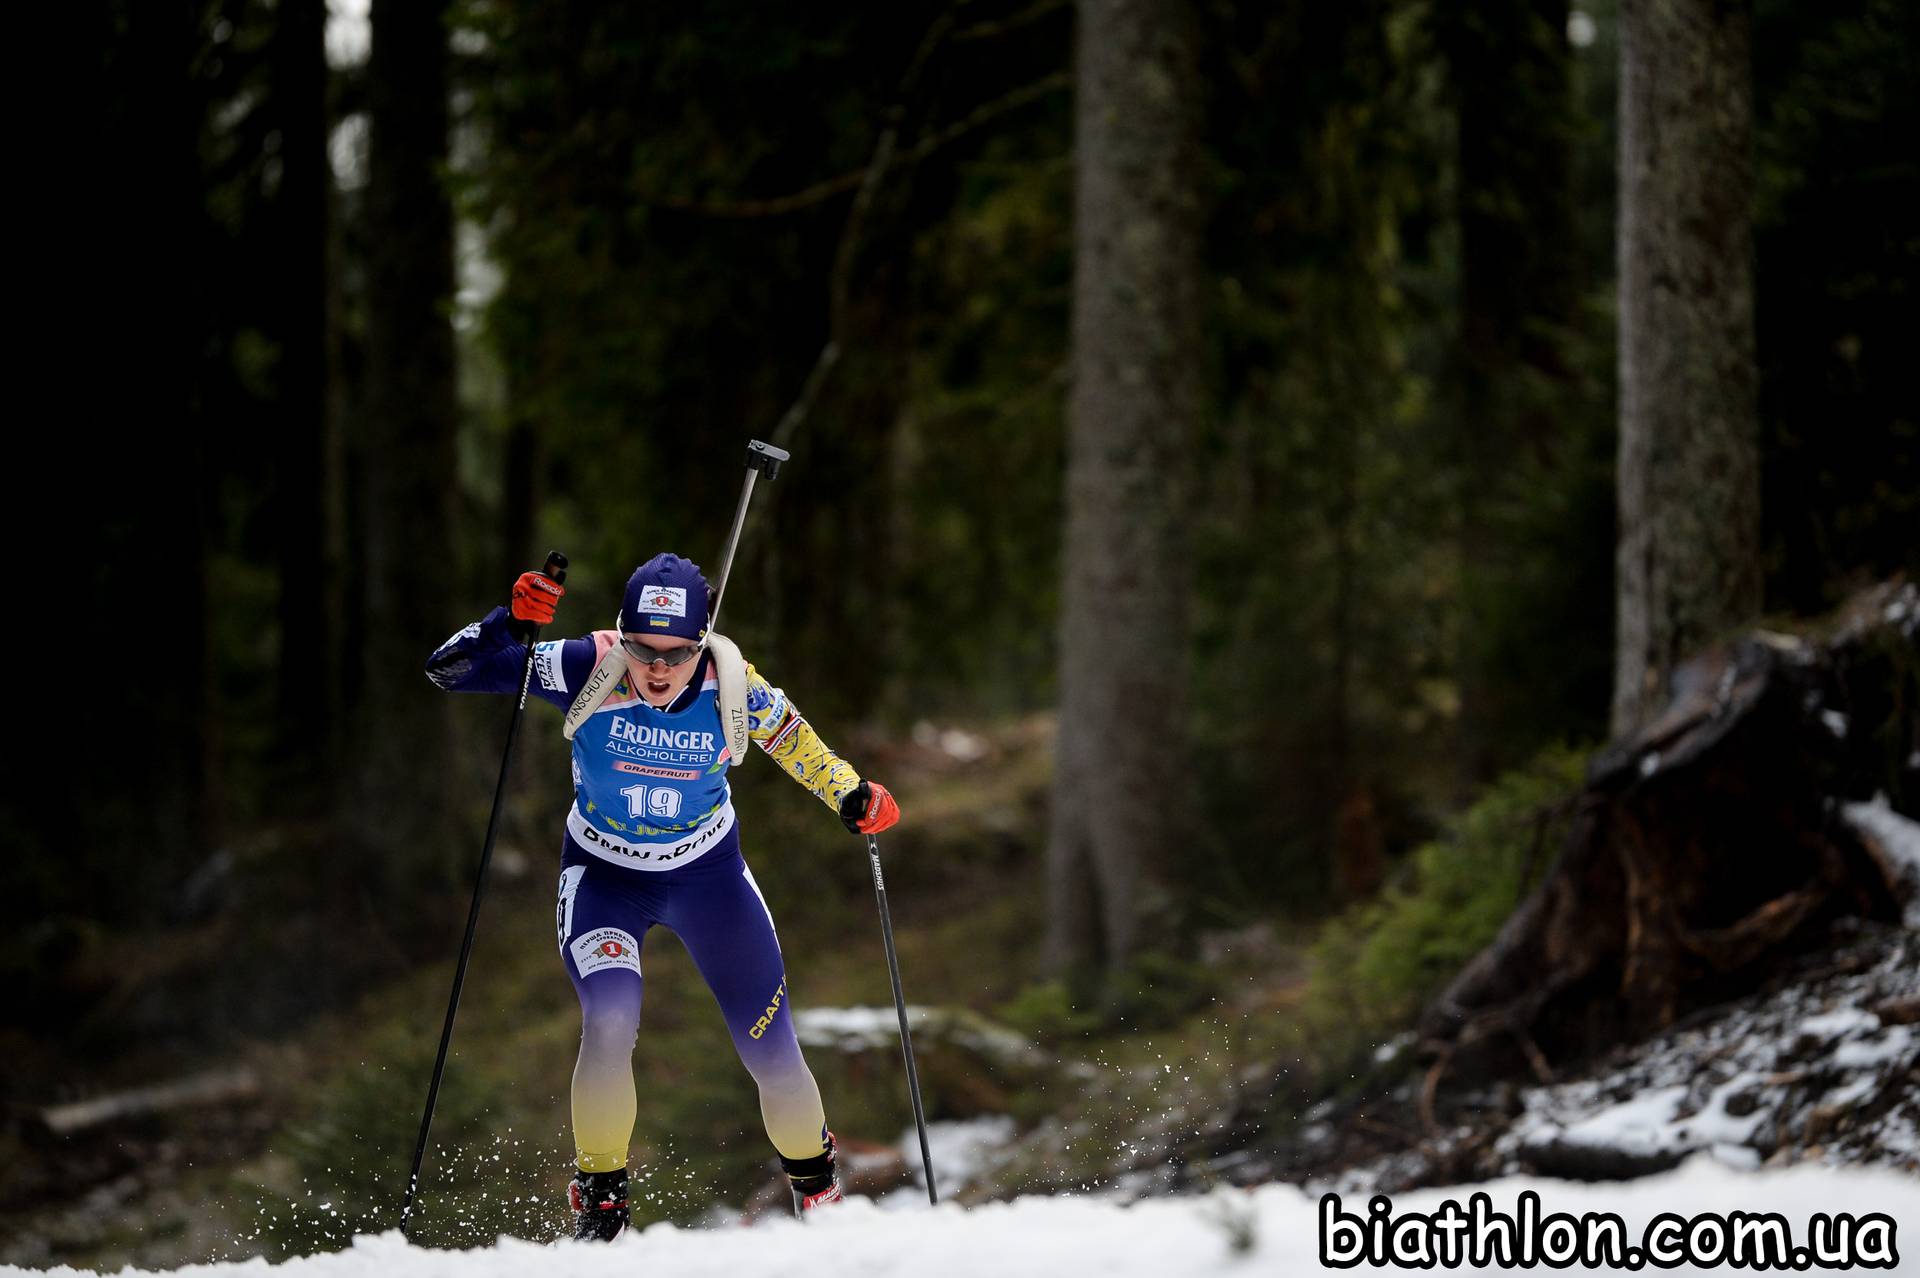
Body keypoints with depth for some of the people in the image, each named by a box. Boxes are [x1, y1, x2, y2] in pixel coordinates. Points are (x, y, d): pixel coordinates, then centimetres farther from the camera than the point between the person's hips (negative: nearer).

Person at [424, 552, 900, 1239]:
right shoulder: (587, 669, -26)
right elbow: (448, 669, -26)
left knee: (771, 1050, 4)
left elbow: (788, 734, 0)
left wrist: (852, 795, -8)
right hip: (604, 875, -1)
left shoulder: (732, 687, -23)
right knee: (609, 1021, -26)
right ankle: (599, 1198, -7)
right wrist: (511, 621, -42)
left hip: (708, 873, 1)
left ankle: (815, 1182, 33)